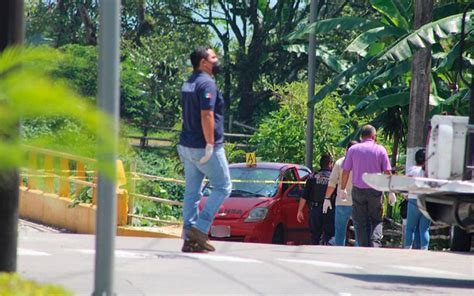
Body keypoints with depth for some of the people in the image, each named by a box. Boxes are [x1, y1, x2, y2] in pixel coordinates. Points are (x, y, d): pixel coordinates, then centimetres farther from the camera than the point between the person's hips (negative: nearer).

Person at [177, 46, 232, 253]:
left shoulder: (188, 83, 16)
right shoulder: (207, 83, -14)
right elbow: (206, 116, -22)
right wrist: (210, 145, -21)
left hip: (186, 146, 9)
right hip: (204, 148, -9)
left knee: (192, 191, 8)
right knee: (222, 187, 1)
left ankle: (189, 239, 7)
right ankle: (200, 228, -8)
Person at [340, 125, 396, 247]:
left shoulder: (353, 149, 1)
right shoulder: (380, 150, -2)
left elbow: (345, 171, 2)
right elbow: (387, 172, -3)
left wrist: (343, 189, 14)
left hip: (358, 190, 1)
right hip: (376, 191, -1)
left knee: (361, 223, 6)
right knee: (376, 221, 9)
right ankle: (375, 244, -12)